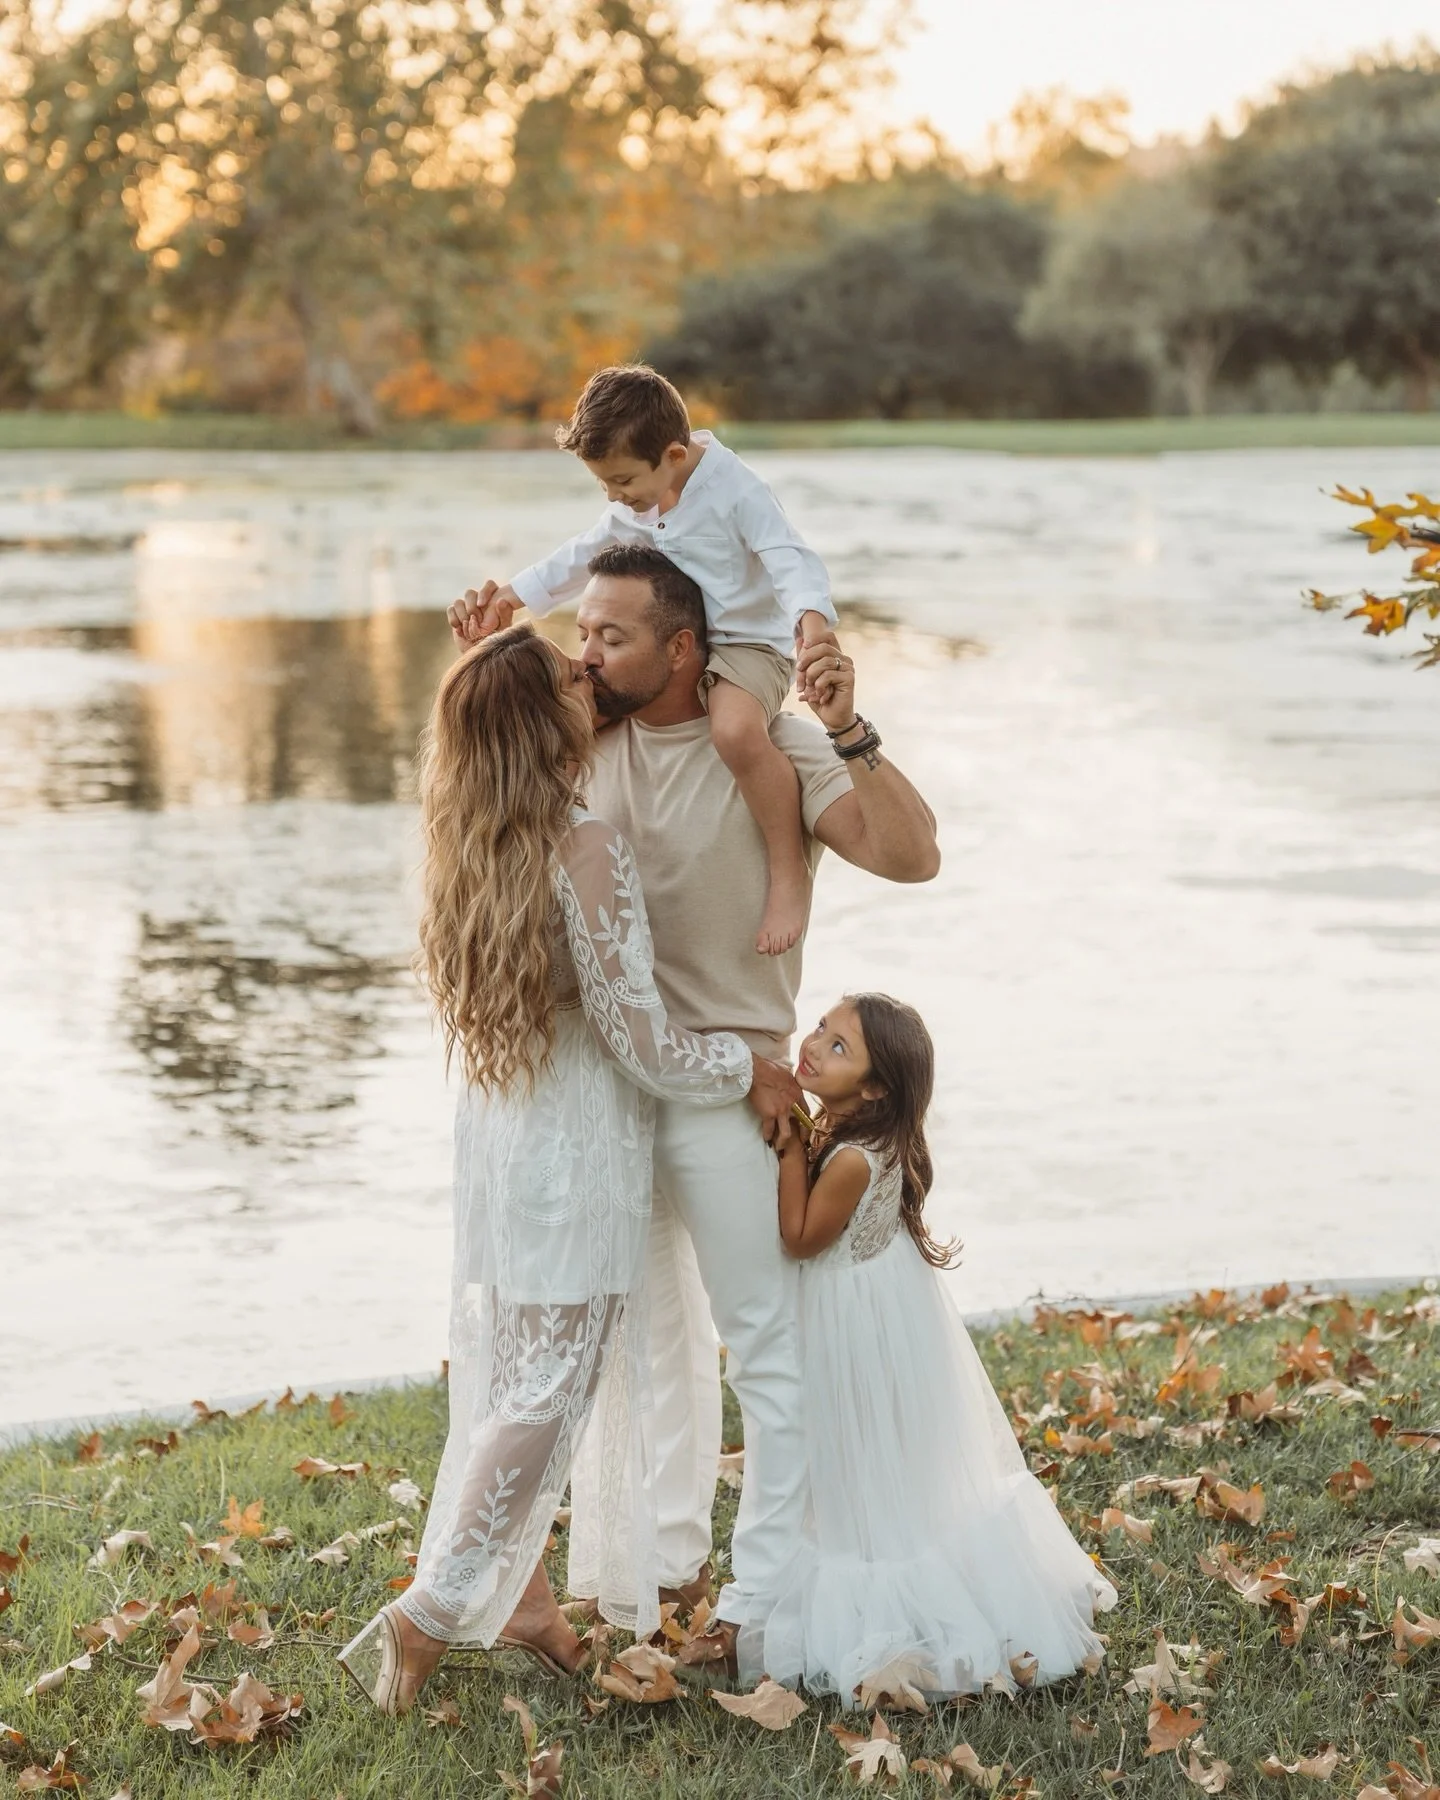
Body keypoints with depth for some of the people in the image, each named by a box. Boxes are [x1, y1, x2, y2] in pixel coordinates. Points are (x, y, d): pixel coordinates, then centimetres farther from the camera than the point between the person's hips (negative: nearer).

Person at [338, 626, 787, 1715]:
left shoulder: (479, 848, 1)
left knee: (508, 1374, 16)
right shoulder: (588, 852, -23)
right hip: (576, 1155, -8)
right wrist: (752, 1067, -4)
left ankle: (519, 1592, 28)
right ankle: (428, 1618, 4)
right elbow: (646, 1045, -19)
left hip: (498, 1135, 8)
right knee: (548, 1390, 1)